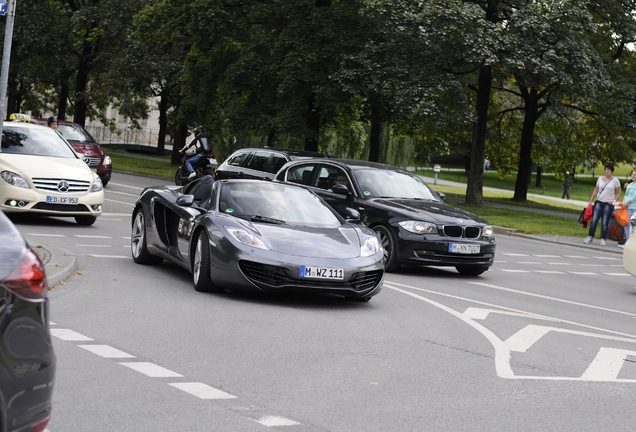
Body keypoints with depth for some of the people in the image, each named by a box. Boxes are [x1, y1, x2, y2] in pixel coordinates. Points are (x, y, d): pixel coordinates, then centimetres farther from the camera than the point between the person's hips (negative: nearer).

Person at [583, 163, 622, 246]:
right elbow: (596, 190, 14)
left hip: (608, 204, -3)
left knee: (605, 222, -2)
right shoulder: (600, 179, 9)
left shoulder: (615, 181, 0)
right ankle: (590, 237, 2)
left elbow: (619, 192, 6)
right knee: (594, 220, -5)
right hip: (599, 202, 3)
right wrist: (590, 201, 10)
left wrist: (614, 200, -6)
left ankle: (603, 239, 5)